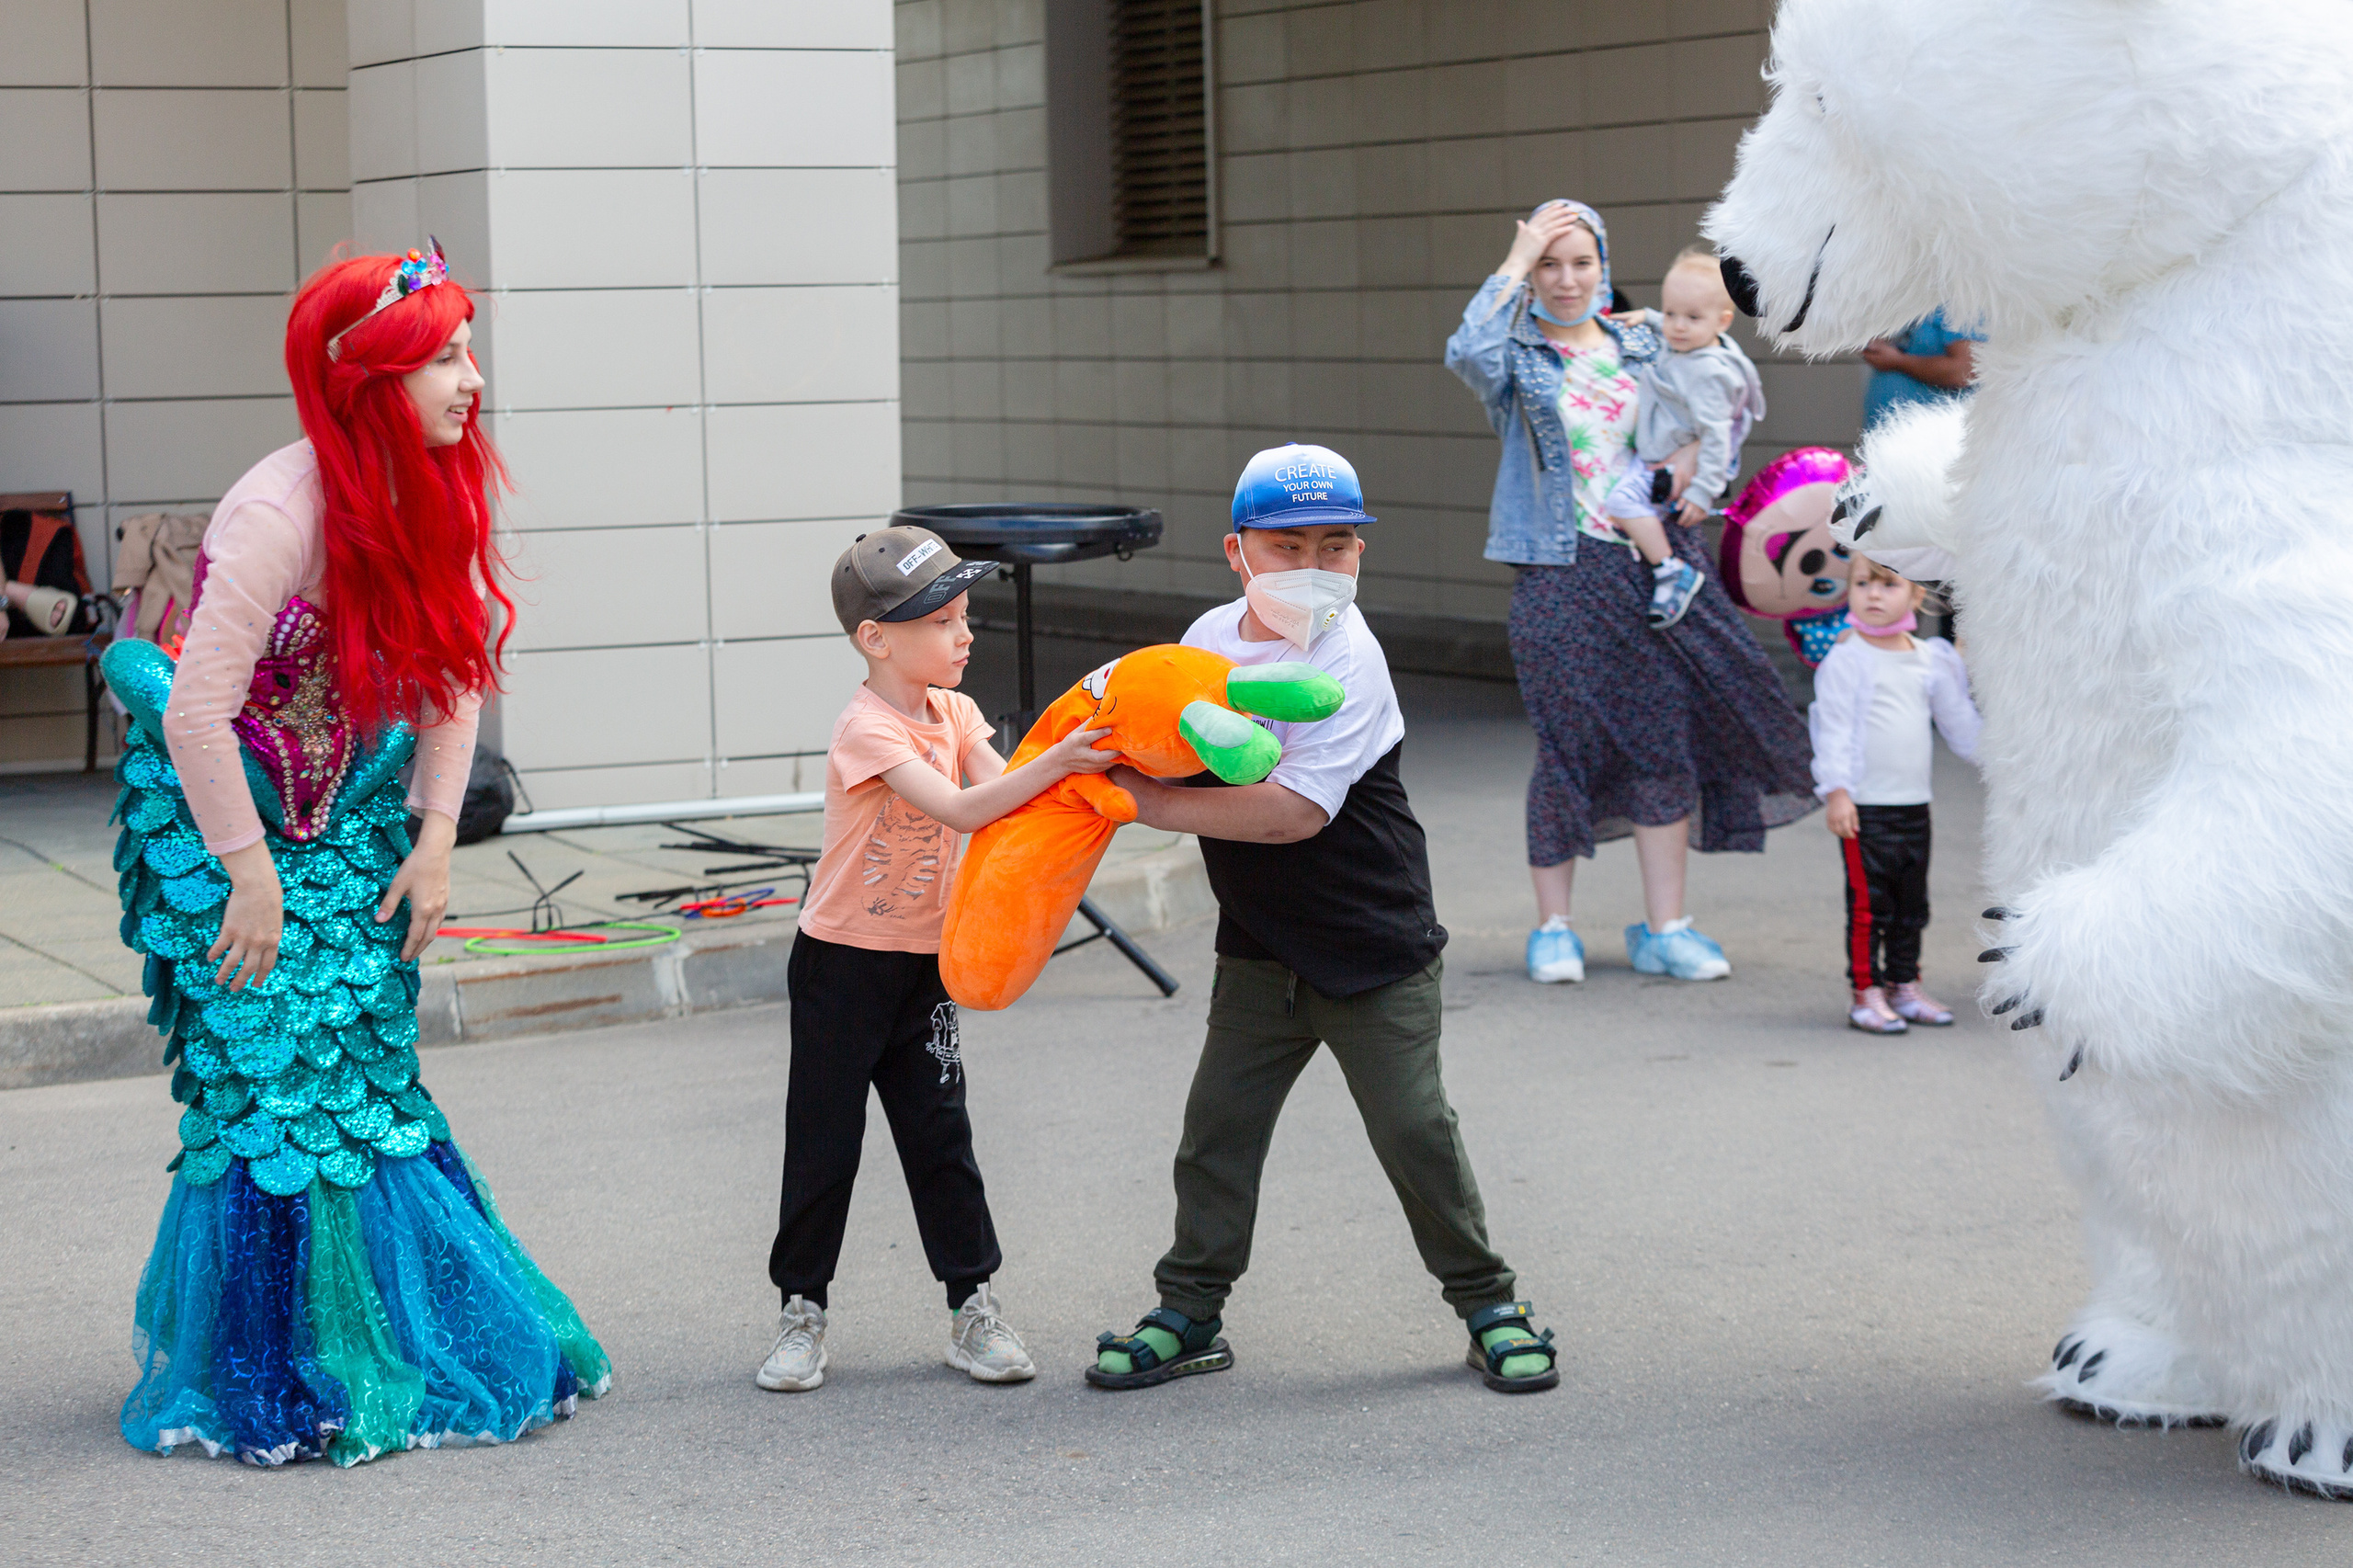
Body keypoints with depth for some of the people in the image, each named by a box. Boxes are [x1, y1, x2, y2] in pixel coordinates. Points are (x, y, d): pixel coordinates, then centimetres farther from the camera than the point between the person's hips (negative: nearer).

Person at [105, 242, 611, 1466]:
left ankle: (411, 1345, 21)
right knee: (279, 1097, -3)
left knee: (367, 1079, 11)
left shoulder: (431, 495, -5)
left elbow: (452, 679, 2)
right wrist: (250, 877, -22)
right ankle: (268, 1388, 9)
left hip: (350, 814, 7)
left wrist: (434, 844, -3)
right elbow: (198, 709, -27)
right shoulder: (281, 513, -28)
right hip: (232, 820, -7)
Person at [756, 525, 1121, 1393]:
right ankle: (802, 1311, 15)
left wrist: (1080, 770, -26)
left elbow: (1006, 795, -8)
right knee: (823, 1140, 3)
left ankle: (973, 1306, 12)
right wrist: (1053, 763, -39)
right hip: (842, 962, -6)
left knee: (941, 1134, 7)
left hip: (924, 962, 6)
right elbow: (958, 809, -32)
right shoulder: (866, 728, -21)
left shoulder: (953, 713, 4)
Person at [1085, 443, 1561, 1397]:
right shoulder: (1209, 637, 1)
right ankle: (1191, 1314, 16)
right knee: (1218, 1123, 4)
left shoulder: (1347, 662, -20)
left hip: (1373, 949, -5)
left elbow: (1295, 811, -29)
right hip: (1259, 948, 6)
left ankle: (1488, 1306, 14)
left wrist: (1157, 804, -26)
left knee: (1415, 1129, -3)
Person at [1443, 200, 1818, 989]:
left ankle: (1665, 927, 11)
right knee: (1568, 741, -2)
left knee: (1666, 737, 3)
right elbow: (1466, 352, -23)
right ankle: (1553, 928, 13)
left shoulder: (1641, 347, 12)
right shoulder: (1517, 354, 0)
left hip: (1653, 562, 4)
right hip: (1560, 569, -4)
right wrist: (1516, 263, -16)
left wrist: (1695, 450, -3)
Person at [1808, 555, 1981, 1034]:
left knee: (1911, 902, 12)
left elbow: (1959, 722, 21)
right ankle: (1866, 992, 1)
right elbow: (1834, 727, -10)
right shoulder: (1846, 660, -7)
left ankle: (1904, 985, 22)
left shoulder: (1930, 660, 10)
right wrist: (1836, 790, -16)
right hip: (1865, 805, -6)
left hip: (1915, 804, 6)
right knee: (1869, 901, -6)